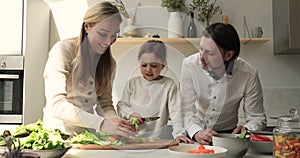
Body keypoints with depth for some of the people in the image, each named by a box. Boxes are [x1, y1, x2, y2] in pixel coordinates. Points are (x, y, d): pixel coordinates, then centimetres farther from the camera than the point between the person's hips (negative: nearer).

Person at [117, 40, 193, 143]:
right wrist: (130, 113, -7)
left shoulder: (169, 85, 2)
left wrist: (179, 133, -18)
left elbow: (175, 112, -4)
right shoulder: (133, 83, 9)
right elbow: (121, 105, 14)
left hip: (156, 138, -3)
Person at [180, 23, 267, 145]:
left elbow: (257, 118, -8)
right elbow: (186, 110, -17)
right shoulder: (190, 65, -19)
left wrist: (246, 130, -29)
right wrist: (197, 133, -35)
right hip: (195, 134, 1)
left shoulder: (248, 74, -19)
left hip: (228, 134, 0)